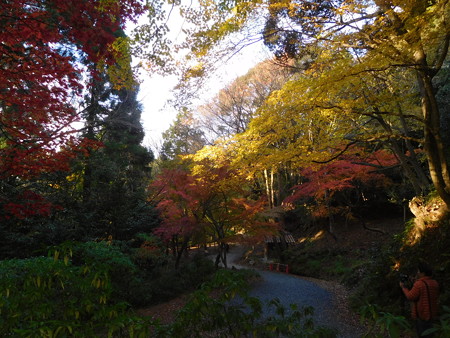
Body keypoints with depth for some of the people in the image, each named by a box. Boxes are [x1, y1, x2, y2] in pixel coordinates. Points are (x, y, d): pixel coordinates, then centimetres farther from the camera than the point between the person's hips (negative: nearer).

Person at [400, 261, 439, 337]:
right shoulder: (435, 283, 0)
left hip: (422, 315, -7)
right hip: (432, 314, 7)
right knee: (429, 333, 20)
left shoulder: (419, 284, -23)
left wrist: (403, 287, -5)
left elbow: (410, 297, -21)